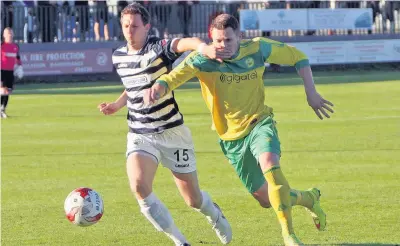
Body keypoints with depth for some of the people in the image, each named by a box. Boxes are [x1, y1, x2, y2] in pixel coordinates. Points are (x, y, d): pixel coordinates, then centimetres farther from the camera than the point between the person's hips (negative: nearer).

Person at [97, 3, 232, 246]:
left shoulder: (158, 48, -15)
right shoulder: (118, 57, 4)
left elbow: (185, 42, -39)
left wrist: (203, 47, -60)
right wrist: (118, 104, 8)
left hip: (172, 132, -3)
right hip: (140, 135, 4)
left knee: (193, 200, 4)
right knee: (139, 186, -26)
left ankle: (214, 213, 45)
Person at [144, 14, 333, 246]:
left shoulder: (257, 48, -10)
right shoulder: (203, 58, -16)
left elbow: (298, 57, 4)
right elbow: (174, 76, -32)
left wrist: (311, 93, -2)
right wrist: (157, 89, -55)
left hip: (259, 124, -1)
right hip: (232, 137, 1)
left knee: (270, 164, -34)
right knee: (266, 198, 7)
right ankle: (308, 198, 40)